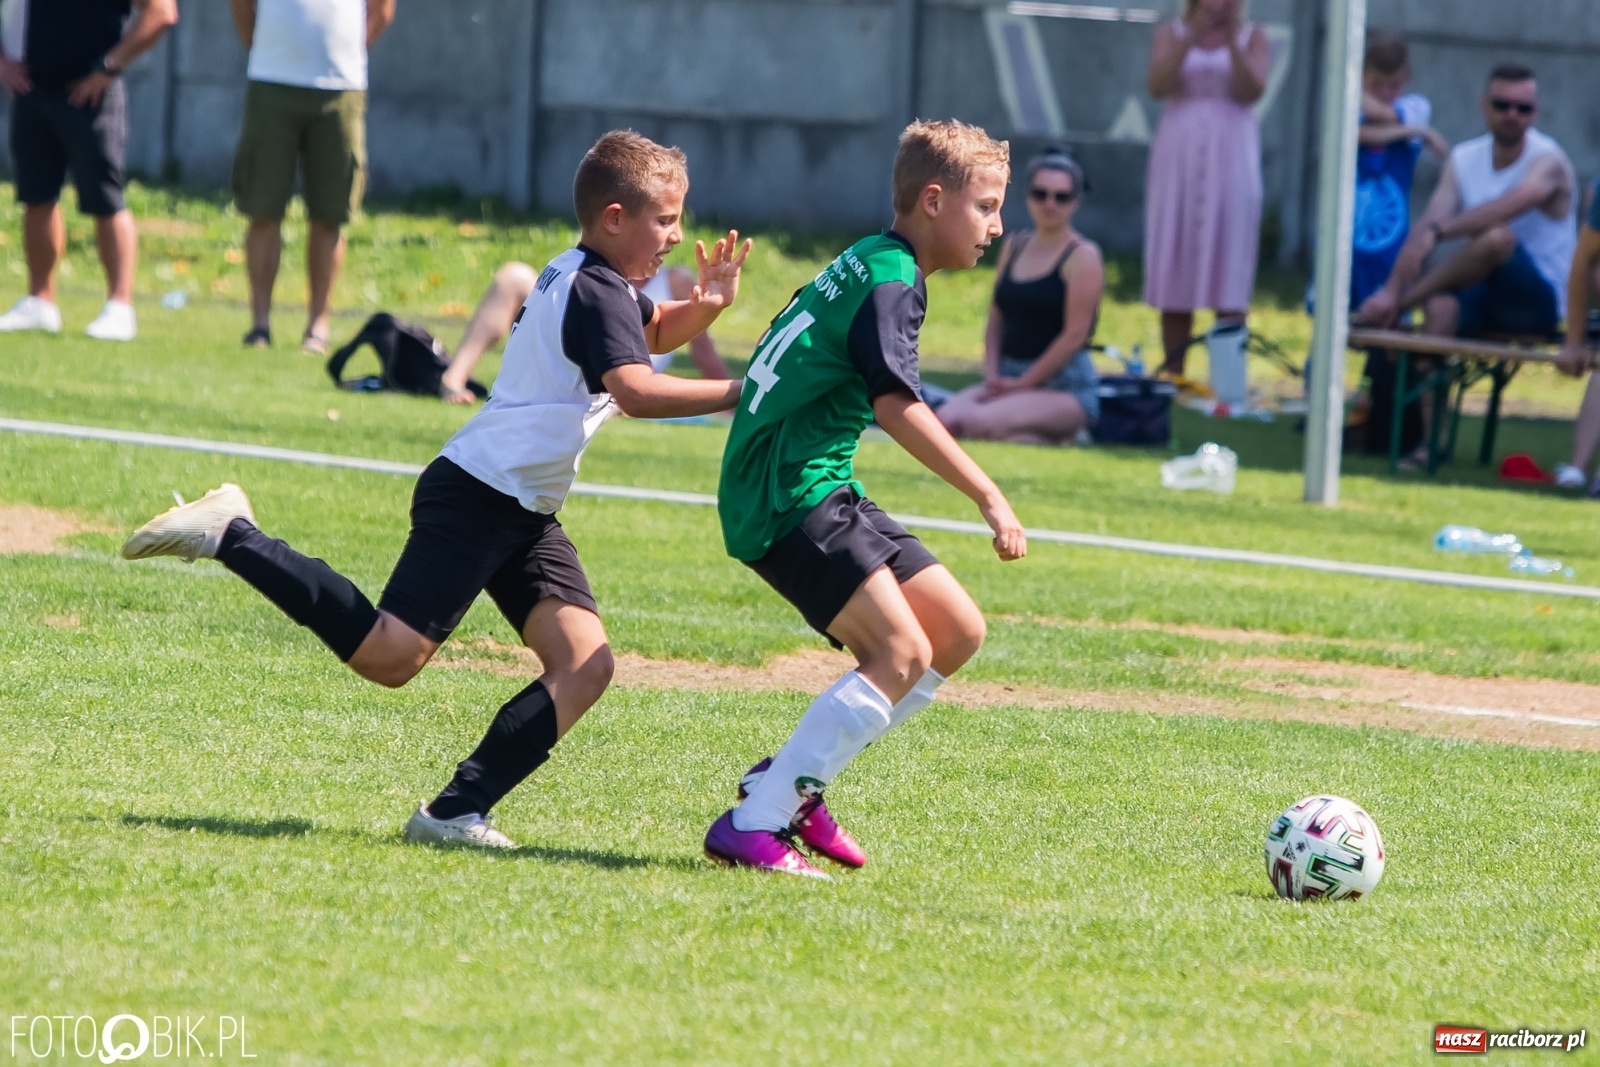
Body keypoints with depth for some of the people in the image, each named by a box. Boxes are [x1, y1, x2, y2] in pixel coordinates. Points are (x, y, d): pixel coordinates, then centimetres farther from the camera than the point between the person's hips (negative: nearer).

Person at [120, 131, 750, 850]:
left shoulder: (582, 278, 17)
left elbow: (656, 332, 38)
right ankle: (231, 537, -5)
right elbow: (637, 390, -29)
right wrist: (736, 395, -26)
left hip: (524, 516, 10)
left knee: (585, 666, -5)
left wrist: (705, 307, 17)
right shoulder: (597, 292, -12)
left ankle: (458, 812, -11)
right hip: (475, 497, -10)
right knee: (388, 656, -18)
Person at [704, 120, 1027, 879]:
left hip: (819, 491, 10)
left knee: (957, 631, 7)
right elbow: (896, 403, -25)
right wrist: (989, 497, -28)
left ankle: (792, 782, 10)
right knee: (901, 652, -19)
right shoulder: (892, 281, -13)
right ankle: (753, 825, -19)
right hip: (789, 495, -10)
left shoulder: (863, 267, 19)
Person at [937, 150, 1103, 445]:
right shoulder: (1014, 247, 15)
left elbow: (1075, 334, -13)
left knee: (979, 422, -31)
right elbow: (996, 322, 15)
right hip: (1009, 377, 6)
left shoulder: (1082, 256, -6)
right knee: (947, 419, -23)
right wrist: (992, 375, -2)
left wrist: (1022, 384, -13)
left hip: (1065, 387, -6)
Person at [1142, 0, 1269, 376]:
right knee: (1175, 265, 1)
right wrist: (1190, 39, -15)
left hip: (1230, 158, -1)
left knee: (1227, 264, -7)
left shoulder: (1252, 38, 7)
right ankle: (1173, 371, 5)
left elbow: (1252, 91, -6)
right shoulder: (1171, 34, 9)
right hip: (1179, 158, 1)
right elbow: (1158, 87, -6)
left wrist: (1232, 43, -16)